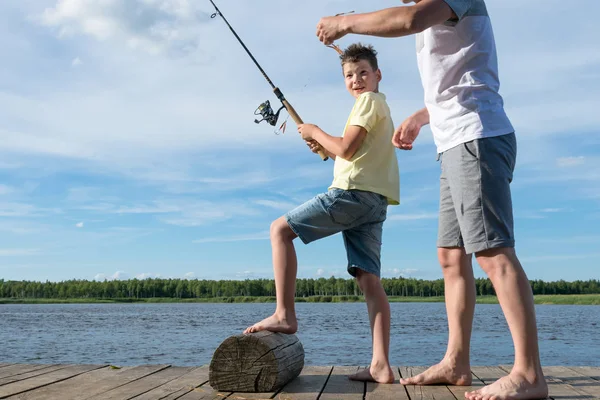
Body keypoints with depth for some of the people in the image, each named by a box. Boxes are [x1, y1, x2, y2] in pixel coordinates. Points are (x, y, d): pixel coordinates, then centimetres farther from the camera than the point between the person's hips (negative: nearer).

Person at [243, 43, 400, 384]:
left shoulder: (370, 100, 0)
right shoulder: (379, 105, 30)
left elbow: (346, 149, -10)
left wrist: (315, 131, 5)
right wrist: (324, 148, 20)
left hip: (354, 193, -10)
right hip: (375, 201, 10)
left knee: (280, 230, -3)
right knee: (369, 279, 1)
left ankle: (285, 314, -9)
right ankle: (381, 365, -5)